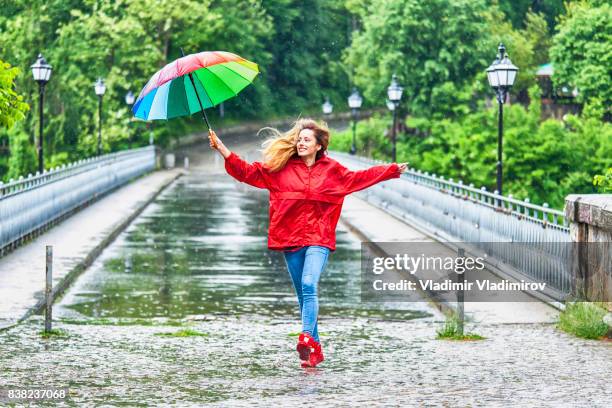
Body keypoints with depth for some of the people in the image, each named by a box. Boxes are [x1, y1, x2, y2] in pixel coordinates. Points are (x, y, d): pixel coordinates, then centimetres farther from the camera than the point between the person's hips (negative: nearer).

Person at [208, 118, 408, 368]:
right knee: (302, 294, 7)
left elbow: (359, 178, 19)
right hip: (290, 239, 2)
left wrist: (393, 170, 18)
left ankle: (306, 339, -33)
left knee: (308, 285, -23)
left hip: (318, 239, -2)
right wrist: (221, 149, -2)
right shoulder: (282, 168, 6)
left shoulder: (331, 170, 7)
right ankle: (315, 350, 17)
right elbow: (247, 172, 6)